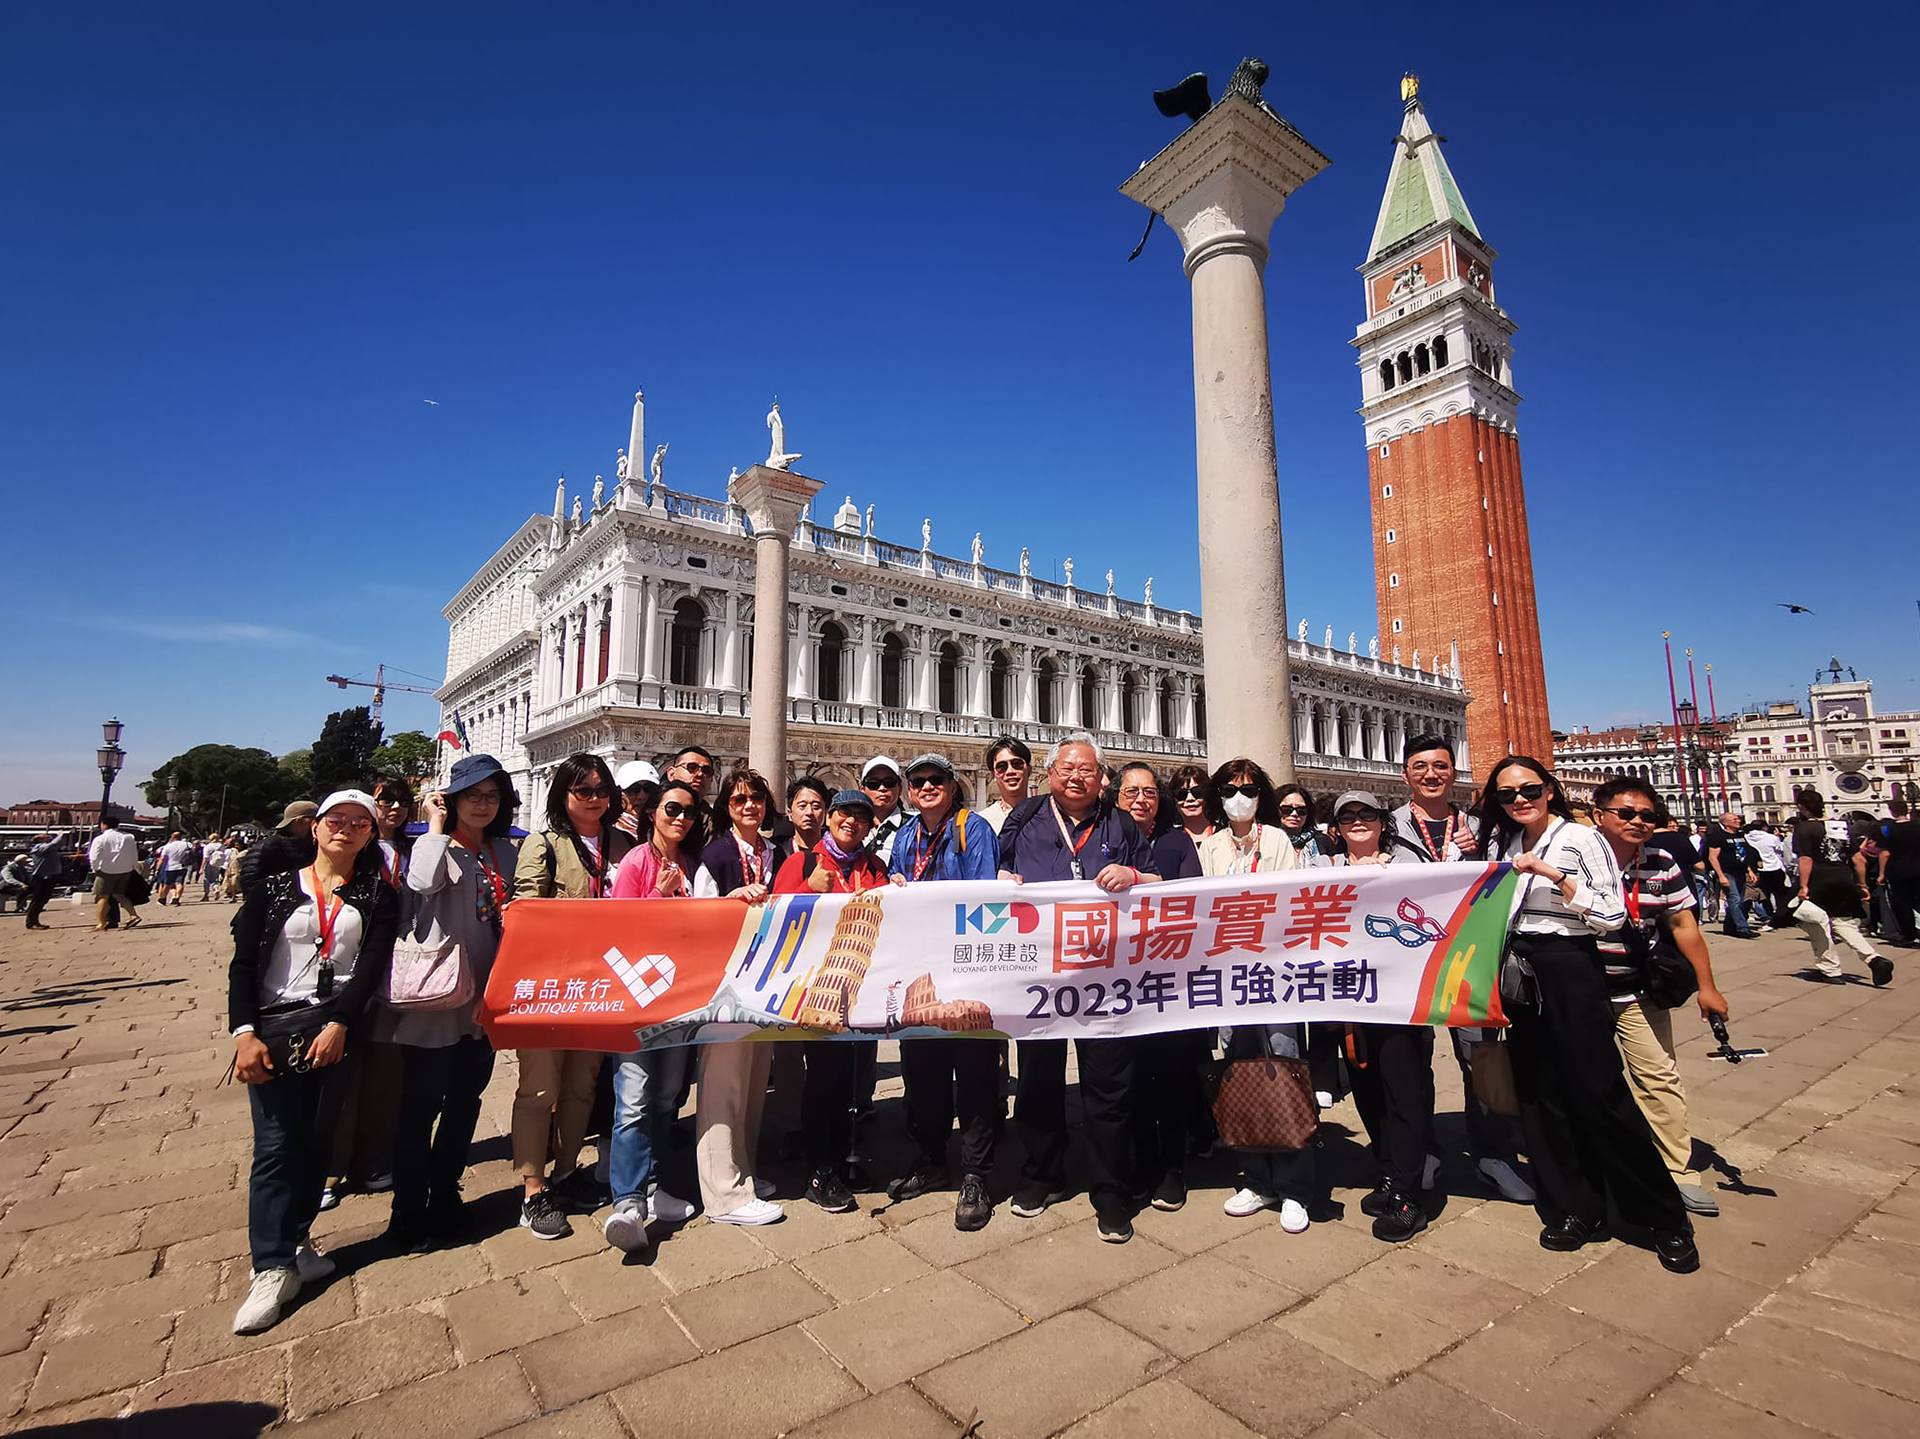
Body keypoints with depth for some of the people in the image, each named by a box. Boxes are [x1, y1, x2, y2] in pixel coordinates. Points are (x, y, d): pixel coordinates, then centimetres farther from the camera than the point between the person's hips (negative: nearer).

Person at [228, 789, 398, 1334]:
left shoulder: (377, 897, 7)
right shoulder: (274, 889, 7)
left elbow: (372, 965, -4)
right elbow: (243, 964, 2)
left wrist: (338, 1024, -15)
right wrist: (244, 1032, -9)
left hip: (338, 1030, 1)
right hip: (274, 1029, -1)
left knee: (315, 1141, 8)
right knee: (277, 1145, -4)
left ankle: (291, 1239, 25)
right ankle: (273, 1267, 2)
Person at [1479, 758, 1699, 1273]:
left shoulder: (1581, 839, -8)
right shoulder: (1504, 844, 10)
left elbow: (1612, 915, -14)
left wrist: (1552, 873, -22)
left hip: (1570, 972, -6)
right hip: (1520, 974, 6)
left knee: (1598, 1093, -4)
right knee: (1540, 1094, 9)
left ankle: (1666, 1219, 13)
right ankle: (1574, 1209, 22)